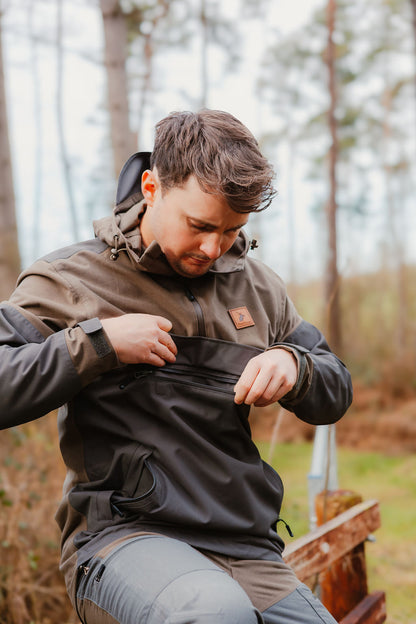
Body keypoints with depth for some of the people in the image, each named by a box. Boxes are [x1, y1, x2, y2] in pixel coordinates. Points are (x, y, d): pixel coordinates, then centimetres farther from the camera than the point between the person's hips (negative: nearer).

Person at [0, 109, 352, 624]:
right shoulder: (71, 278, -1)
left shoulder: (256, 286, 12)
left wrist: (293, 367, -4)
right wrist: (96, 342, -16)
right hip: (121, 535, -5)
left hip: (247, 549, 5)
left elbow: (336, 396, 18)